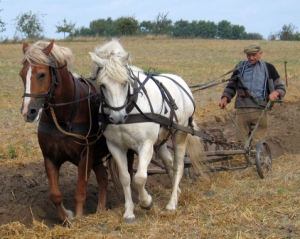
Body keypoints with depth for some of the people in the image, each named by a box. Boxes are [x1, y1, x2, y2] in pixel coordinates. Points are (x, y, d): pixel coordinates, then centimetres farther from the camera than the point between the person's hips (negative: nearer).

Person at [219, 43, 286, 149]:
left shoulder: (268, 68, 10)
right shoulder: (240, 67, 13)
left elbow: (281, 87, 13)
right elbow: (231, 86, 20)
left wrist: (276, 93, -11)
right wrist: (225, 97, 1)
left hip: (261, 111, -1)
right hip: (242, 110, 1)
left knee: (257, 144, -1)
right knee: (241, 141, 1)